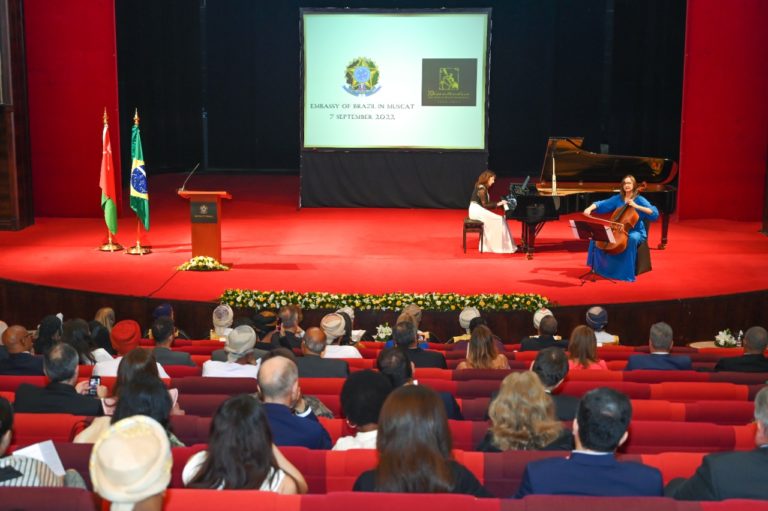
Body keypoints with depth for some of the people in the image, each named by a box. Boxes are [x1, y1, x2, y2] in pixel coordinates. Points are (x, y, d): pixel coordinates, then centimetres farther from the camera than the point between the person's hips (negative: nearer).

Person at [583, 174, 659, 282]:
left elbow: (655, 213, -18)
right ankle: (598, 266, -2)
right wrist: (590, 208, -15)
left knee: (632, 239, -39)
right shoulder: (617, 198, 8)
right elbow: (601, 204, 5)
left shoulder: (639, 200, -5)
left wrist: (636, 206, -24)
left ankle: (628, 273, -33)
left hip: (636, 232, -5)